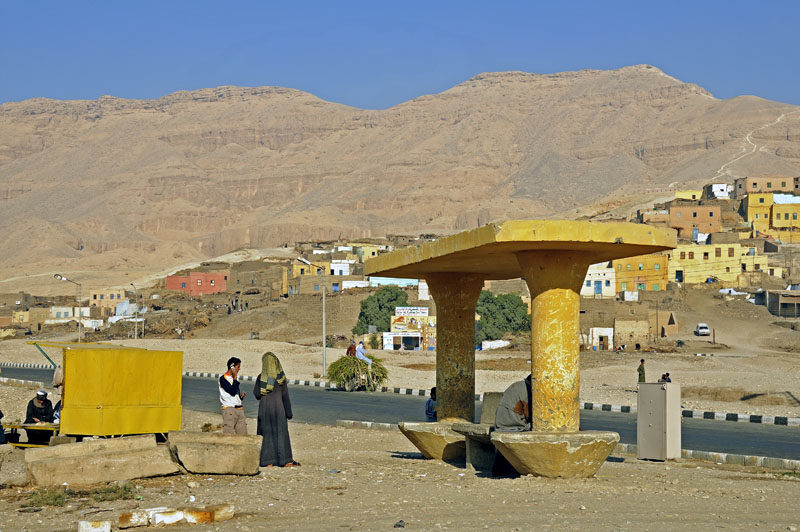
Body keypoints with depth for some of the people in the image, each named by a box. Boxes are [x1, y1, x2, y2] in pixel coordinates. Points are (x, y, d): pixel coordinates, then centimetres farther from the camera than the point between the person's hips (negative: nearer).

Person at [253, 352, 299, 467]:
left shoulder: (260, 377, -4)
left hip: (265, 406, 0)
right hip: (278, 406, 0)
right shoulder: (281, 376, -3)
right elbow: (285, 395, -3)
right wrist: (289, 412, 3)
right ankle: (285, 460, 2)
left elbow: (256, 394, 0)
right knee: (281, 432, 6)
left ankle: (268, 461, 3)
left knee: (266, 433, 7)